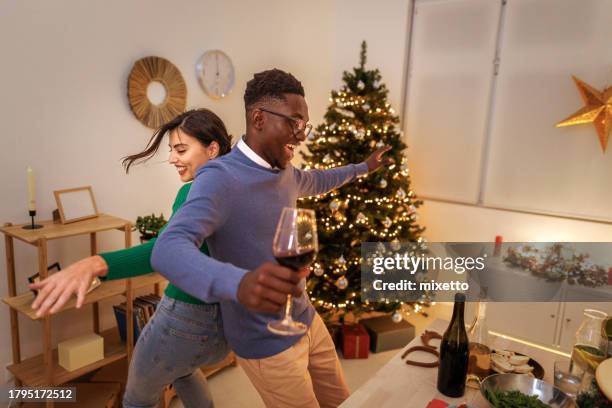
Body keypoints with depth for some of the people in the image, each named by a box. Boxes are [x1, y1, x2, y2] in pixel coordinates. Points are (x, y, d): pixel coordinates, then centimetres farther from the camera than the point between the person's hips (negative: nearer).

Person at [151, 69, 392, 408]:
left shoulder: (283, 172, 3)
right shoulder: (221, 178, -26)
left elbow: (317, 181, 27)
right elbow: (168, 249, -40)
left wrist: (363, 167, 36)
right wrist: (237, 283, -58)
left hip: (307, 322, 8)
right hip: (267, 344, -8)